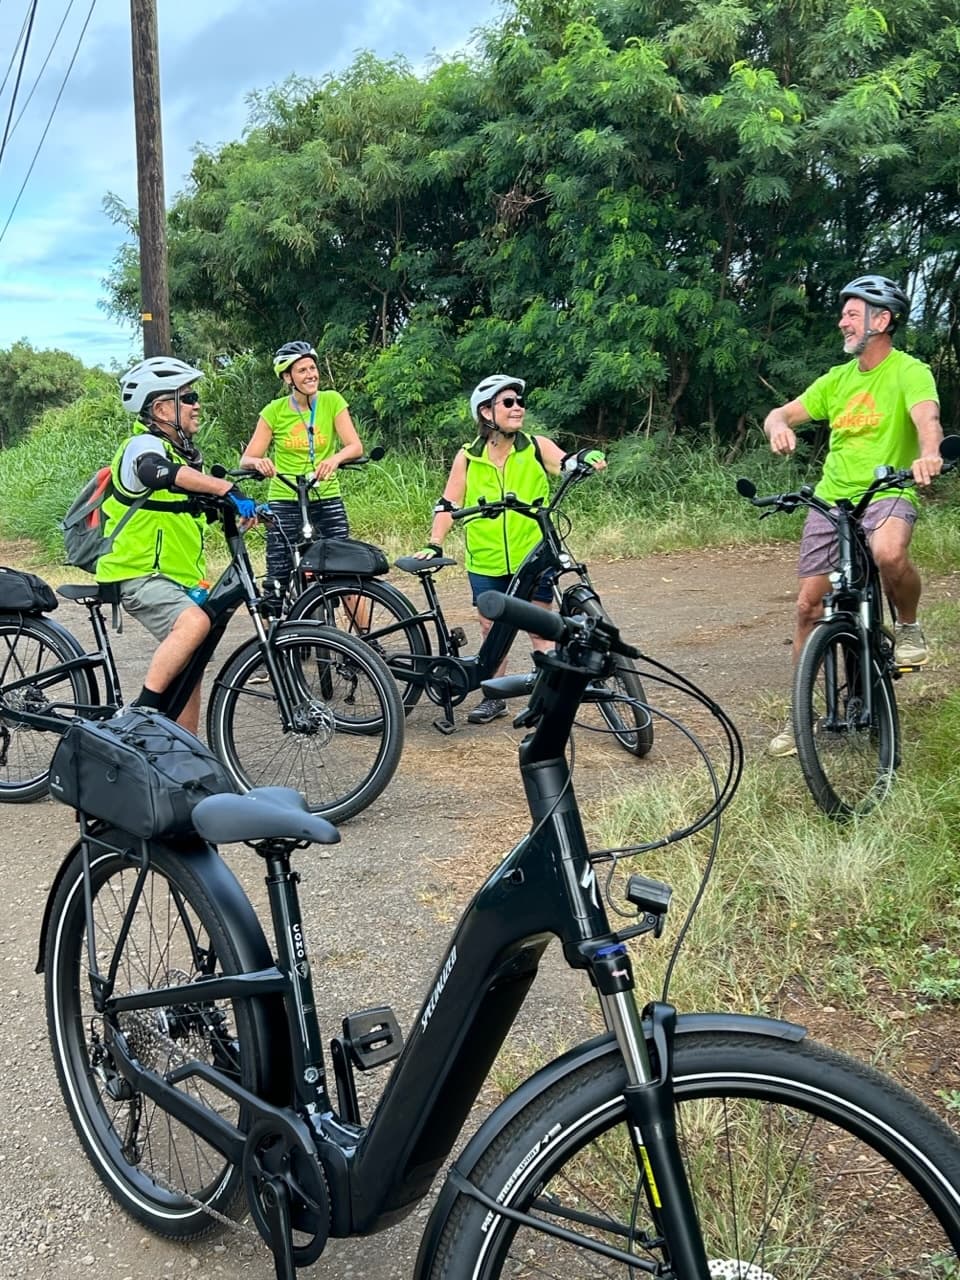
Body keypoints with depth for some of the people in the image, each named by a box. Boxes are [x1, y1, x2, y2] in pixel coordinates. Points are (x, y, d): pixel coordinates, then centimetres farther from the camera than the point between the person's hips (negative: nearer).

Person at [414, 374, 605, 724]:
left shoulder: (537, 447, -2)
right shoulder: (468, 458, 0)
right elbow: (448, 504, 1)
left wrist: (589, 458, -36)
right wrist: (434, 544, -10)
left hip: (532, 558, -1)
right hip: (486, 562, 2)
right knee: (491, 629, 10)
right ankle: (493, 698, 23)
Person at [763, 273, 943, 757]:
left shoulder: (908, 371, -6)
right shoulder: (837, 378, 11)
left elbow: (926, 415, -25)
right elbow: (781, 413, 8)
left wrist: (928, 453, -48)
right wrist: (779, 425, -18)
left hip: (887, 494, -5)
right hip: (831, 498, 5)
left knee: (889, 553, -39)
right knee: (809, 605, 1)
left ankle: (909, 628, -6)